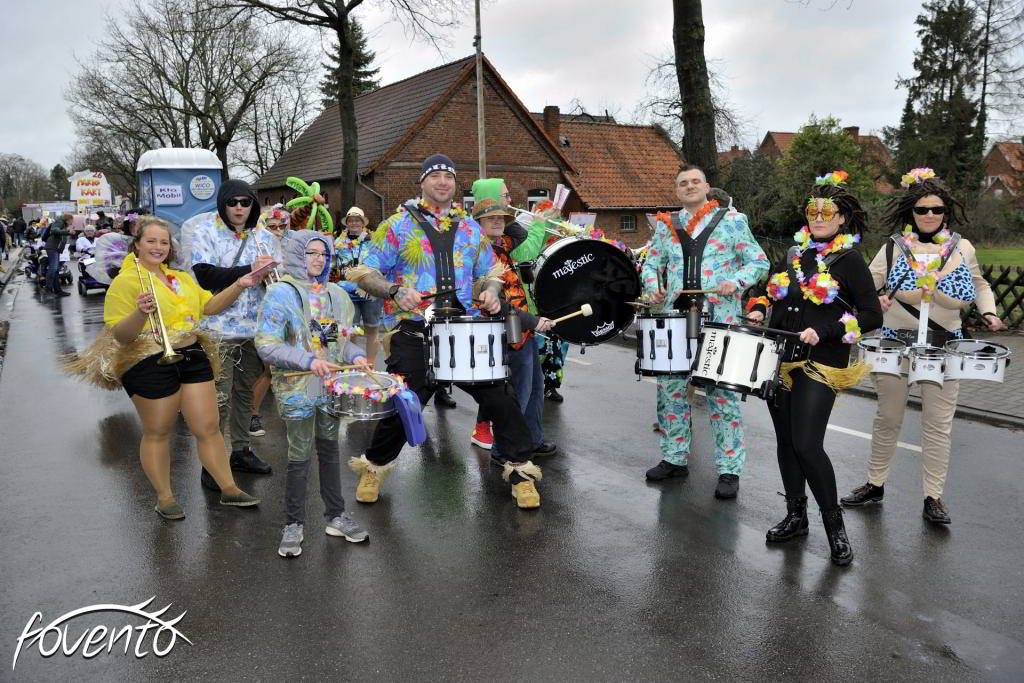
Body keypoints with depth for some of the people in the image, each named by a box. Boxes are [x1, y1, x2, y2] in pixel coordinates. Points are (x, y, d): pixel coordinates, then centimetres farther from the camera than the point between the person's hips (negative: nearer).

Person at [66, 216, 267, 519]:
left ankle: (228, 488, 16)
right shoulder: (125, 281, -6)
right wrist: (140, 313, -30)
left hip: (192, 357, 6)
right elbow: (120, 335, -11)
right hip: (150, 365, -6)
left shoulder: (180, 277, 16)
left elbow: (210, 306, 13)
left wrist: (239, 286, 0)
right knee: (157, 434, 8)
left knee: (208, 428, 7)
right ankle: (165, 497, 22)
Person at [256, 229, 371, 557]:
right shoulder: (281, 294, -9)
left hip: (331, 384, 5)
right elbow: (266, 345, -14)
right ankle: (294, 525, 18)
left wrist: (355, 355, -3)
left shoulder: (335, 294, 10)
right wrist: (308, 361, -23)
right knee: (300, 455, 2)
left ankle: (336, 516, 27)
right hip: (297, 387, -5)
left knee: (329, 448, 15)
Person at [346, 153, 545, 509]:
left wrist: (491, 290, -1)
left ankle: (520, 469, 14)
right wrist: (395, 291, -18)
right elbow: (366, 274, 1)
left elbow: (488, 273, 23)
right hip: (414, 333, -2)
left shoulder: (471, 229, 14)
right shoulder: (398, 225, 3)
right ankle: (374, 466, 28)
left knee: (497, 397, -3)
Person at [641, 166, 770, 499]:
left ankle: (729, 469, 6)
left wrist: (736, 282, -13)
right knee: (670, 389, 7)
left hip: (720, 321, -4)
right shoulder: (665, 225, 15)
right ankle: (675, 458, 23)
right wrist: (653, 286, 0)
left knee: (723, 393, -3)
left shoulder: (731, 220, 5)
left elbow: (758, 262, 5)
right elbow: (651, 264, 20)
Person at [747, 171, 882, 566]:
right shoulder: (793, 254, 12)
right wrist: (758, 310, 3)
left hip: (820, 364, -6)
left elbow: (872, 316, -6)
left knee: (807, 446, -12)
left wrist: (824, 332, -18)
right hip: (780, 359, 6)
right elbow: (773, 292, 25)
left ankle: (835, 525, 6)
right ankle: (795, 516, 26)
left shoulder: (848, 260, -4)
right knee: (785, 441, 11)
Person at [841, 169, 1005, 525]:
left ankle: (933, 497, 15)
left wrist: (988, 312, 1)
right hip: (897, 342, -1)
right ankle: (875, 485, 24)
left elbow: (979, 285, 18)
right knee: (888, 418, 9)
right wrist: (873, 300, -25)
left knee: (938, 424, 4)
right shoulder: (894, 247, -1)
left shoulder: (963, 248, 3)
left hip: (944, 345, 1)